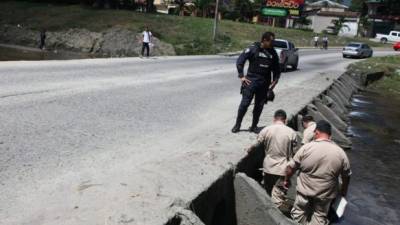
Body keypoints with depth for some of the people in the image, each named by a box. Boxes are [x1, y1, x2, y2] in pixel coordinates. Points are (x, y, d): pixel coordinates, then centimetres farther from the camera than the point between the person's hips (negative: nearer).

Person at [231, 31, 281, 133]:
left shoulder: (273, 53, 6)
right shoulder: (253, 49, -6)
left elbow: (276, 68, 15)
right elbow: (240, 61, -5)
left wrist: (275, 80, 4)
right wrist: (241, 76, -8)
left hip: (264, 84, 4)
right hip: (251, 81, -4)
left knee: (259, 106, 8)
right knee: (244, 103, -3)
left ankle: (254, 126, 21)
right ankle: (237, 125, 12)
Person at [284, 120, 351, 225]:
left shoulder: (306, 148, -13)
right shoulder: (340, 152, -7)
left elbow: (291, 167, -7)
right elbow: (346, 175, 4)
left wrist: (286, 180, 10)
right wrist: (343, 191, 20)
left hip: (305, 190, -1)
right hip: (325, 193, 2)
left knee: (299, 213, 17)